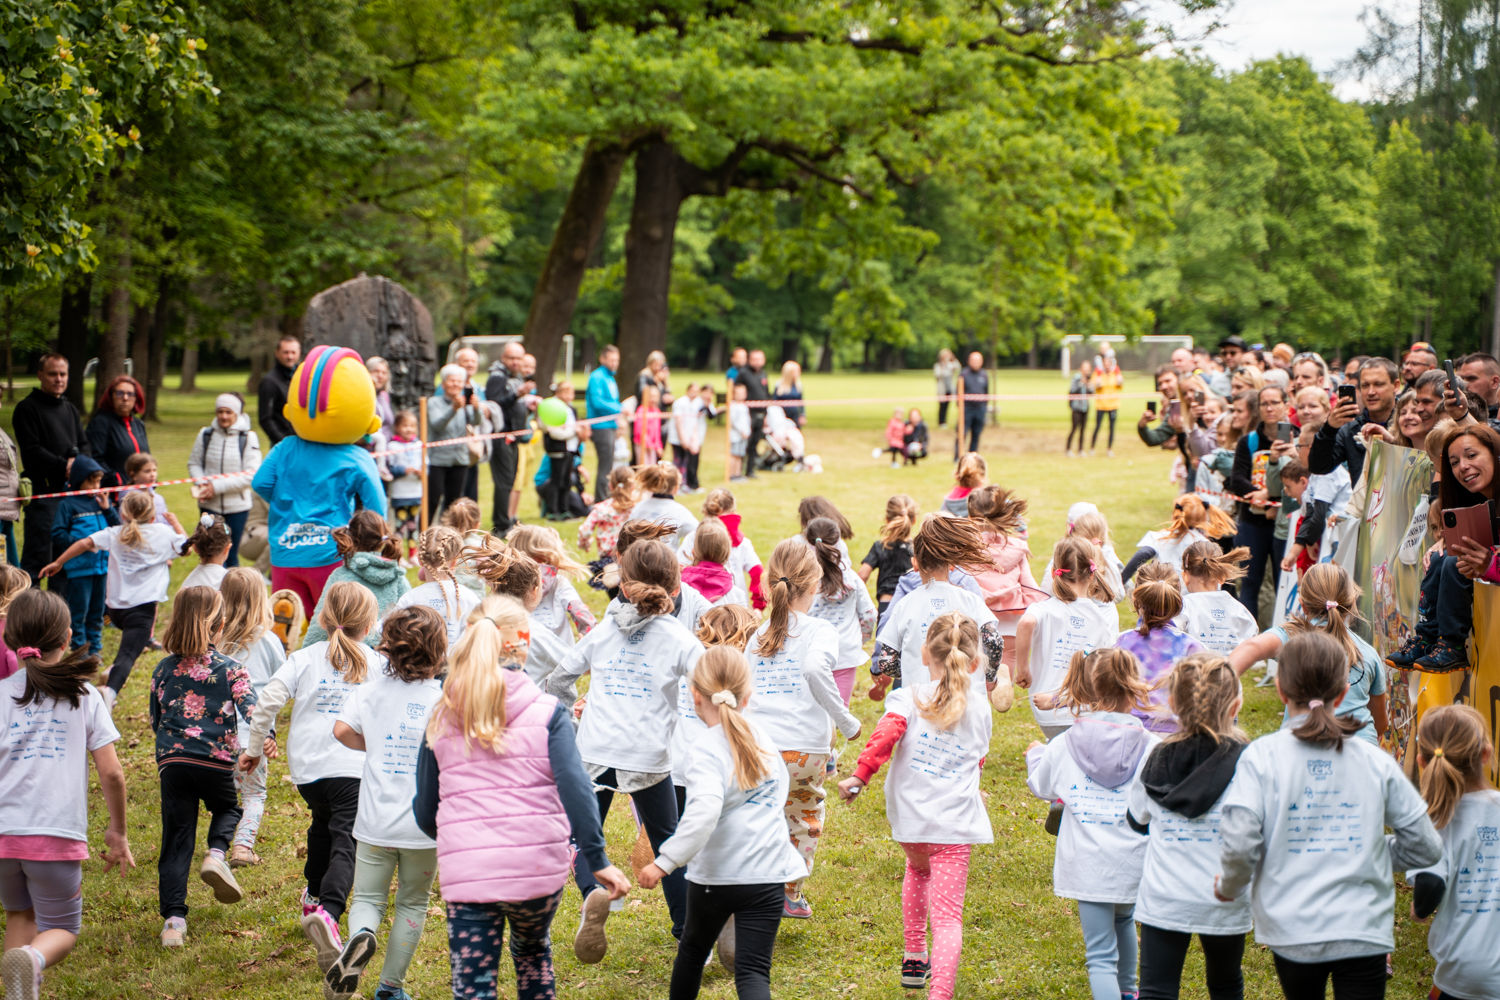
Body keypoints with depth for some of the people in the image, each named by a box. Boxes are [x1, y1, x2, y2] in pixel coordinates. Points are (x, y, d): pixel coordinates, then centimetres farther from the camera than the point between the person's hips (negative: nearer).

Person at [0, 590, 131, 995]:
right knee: (62, 930, 12)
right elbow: (111, 773, -1)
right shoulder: (83, 695, 3)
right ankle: (33, 958, -22)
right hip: (59, 837, -1)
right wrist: (118, 832, 12)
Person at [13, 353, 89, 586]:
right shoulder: (27, 408, -3)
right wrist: (64, 466, -15)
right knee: (37, 556, -9)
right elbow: (31, 451, -11)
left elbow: (83, 445, 17)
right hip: (43, 490, -7)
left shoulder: (69, 408, 20)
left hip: (71, 489, 7)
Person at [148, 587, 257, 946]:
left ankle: (173, 919, -5)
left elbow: (155, 720, 16)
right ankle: (217, 855, -1)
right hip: (216, 762, -2)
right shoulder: (230, 669, -1)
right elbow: (251, 711, -13)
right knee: (228, 808, 29)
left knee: (176, 841, 4)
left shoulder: (164, 669, 8)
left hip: (171, 762, 2)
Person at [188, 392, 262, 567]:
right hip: (210, 506, 1)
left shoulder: (248, 438, -8)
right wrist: (201, 483, -11)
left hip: (237, 507, -1)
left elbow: (251, 474, -12)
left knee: (231, 555, 10)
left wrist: (218, 486, -16)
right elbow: (194, 463, 10)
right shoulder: (205, 434, 0)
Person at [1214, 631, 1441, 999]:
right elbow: (1426, 847, 5)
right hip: (1365, 931, 0)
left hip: (1293, 933, 0)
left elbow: (1239, 844, -15)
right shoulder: (1377, 762, 1)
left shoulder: (1261, 757, -6)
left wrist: (1228, 886, 6)